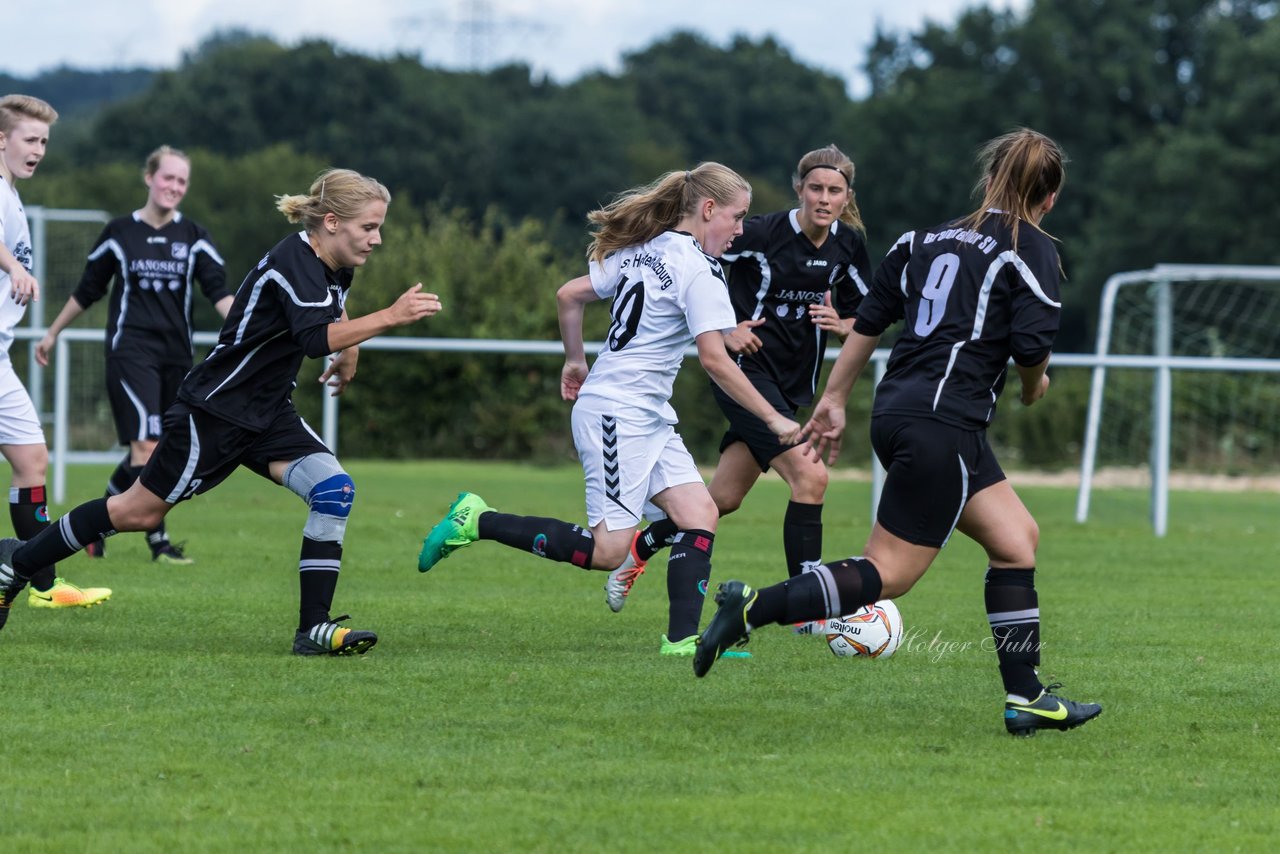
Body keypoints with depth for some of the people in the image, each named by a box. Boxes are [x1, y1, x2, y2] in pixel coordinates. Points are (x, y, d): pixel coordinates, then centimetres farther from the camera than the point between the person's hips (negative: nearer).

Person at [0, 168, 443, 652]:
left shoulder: (335, 266, 4)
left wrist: (349, 348, 25)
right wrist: (389, 318, -44)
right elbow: (315, 337, -41)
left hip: (268, 413, 8)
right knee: (140, 511, 4)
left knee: (334, 489, -15)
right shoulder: (292, 263, -25)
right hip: (214, 410, -8)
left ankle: (313, 630, -14)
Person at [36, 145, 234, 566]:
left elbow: (219, 291, -3)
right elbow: (87, 291, 12)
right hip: (130, 350, -4)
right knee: (146, 444, -17)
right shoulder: (119, 233, 1)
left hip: (176, 354, 4)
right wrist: (52, 333, 18)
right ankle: (158, 541, -15)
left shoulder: (193, 238, 5)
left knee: (145, 452, 8)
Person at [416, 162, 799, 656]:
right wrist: (774, 420, -14)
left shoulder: (644, 250, 11)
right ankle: (477, 522, -1)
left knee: (700, 515, 1)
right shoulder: (698, 268, -14)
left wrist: (575, 361, 29)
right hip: (618, 413, -10)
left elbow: (569, 295, 17)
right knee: (608, 549, -9)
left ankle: (682, 639, -6)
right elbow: (714, 360, -19)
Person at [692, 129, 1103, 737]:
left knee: (1016, 538, 13)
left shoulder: (929, 238, 17)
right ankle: (753, 609, -15)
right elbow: (1032, 344, -13)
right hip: (941, 425, -9)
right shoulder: (1032, 250, -2)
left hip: (896, 413, 9)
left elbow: (869, 318, 16)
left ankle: (1025, 698, 12)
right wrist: (1034, 385, 10)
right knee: (888, 574, -6)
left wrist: (833, 400, 21)